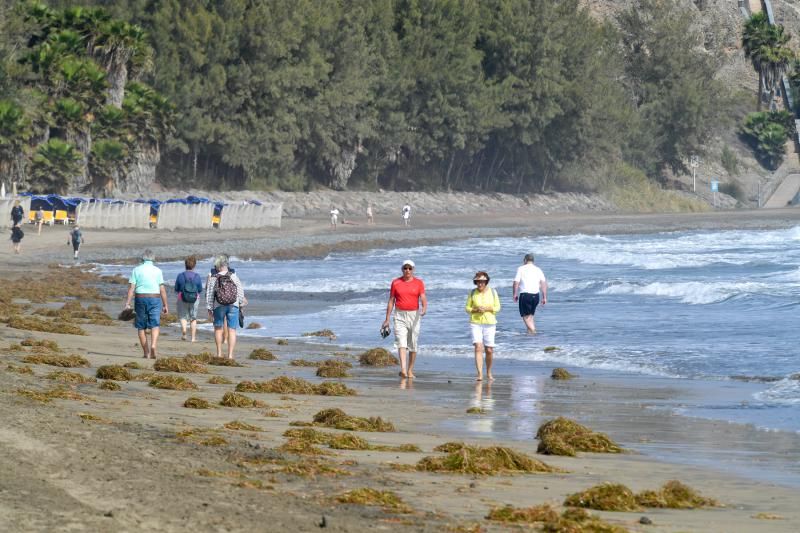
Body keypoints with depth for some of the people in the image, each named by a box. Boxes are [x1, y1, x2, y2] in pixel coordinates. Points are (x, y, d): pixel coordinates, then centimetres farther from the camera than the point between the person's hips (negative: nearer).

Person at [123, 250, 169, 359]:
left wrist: (127, 303, -8)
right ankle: (153, 345, -31)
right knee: (155, 325, -5)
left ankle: (146, 353, 11)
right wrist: (165, 305, 7)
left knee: (141, 326, 10)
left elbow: (131, 288, -5)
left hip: (140, 299, 1)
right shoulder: (157, 271, 3)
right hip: (155, 299, -1)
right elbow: (162, 289, 1)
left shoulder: (136, 270, 2)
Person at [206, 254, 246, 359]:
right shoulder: (233, 277, -4)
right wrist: (242, 302, 18)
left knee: (218, 328, 18)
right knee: (232, 330, 1)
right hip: (233, 306, 0)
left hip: (219, 306, 0)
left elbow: (209, 295, -3)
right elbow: (240, 291, 2)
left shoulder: (213, 279, -5)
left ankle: (219, 353, 16)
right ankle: (230, 355, -5)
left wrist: (209, 310, 3)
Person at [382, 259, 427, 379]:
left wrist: (424, 308, -30)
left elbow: (423, 298, -8)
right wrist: (387, 319, 6)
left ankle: (410, 370, 20)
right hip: (400, 315, -1)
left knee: (413, 345, 6)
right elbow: (391, 301, 7)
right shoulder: (396, 283, 4)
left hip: (414, 315, 1)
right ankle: (403, 370, -28)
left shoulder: (419, 283, 3)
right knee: (401, 342, -16)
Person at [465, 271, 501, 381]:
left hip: (490, 323, 1)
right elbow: (467, 307, 6)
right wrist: (475, 309, -14)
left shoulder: (492, 292, 2)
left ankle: (489, 373, 27)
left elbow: (497, 307, 4)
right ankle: (480, 374, -19)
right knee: (478, 348, -15)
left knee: (489, 350, 5)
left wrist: (487, 308, -14)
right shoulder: (473, 293, 2)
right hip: (475, 323, -1)